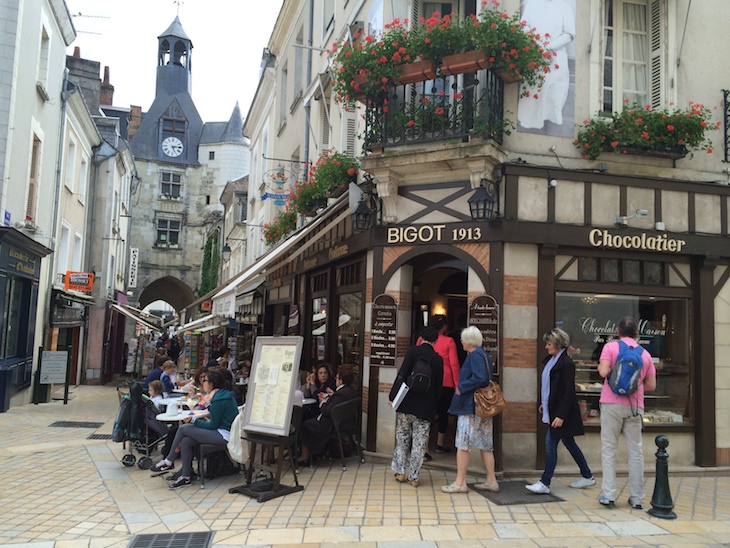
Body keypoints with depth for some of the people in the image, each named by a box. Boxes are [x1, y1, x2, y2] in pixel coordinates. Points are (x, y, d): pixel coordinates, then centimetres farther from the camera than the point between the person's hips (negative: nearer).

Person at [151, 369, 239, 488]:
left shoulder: (219, 399, -18)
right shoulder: (224, 394, 11)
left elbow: (213, 426, -14)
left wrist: (194, 420, -13)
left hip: (223, 435, -10)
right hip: (222, 431, 10)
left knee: (183, 429, -8)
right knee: (186, 441, -1)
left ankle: (168, 462, 8)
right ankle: (186, 476, 1)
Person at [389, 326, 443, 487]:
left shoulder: (413, 351, -3)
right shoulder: (438, 359, 4)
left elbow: (402, 375, -10)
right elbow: (438, 386, 8)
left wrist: (393, 396, -7)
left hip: (407, 403, -1)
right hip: (425, 407, 1)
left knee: (402, 438, 13)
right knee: (419, 441, 7)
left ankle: (401, 472, 15)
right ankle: (413, 477, 9)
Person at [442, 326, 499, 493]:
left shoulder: (475, 355, -14)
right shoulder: (483, 354, 15)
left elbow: (480, 378, -26)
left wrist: (461, 388, -16)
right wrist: (462, 387, 14)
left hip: (470, 406, -10)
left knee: (462, 444, -3)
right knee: (485, 444, 13)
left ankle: (460, 483, 0)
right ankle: (491, 481, 17)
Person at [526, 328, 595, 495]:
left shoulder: (566, 364, -18)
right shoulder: (550, 360, 9)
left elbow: (569, 392, -20)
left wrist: (561, 415, -22)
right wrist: (543, 403, 20)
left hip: (562, 411, -10)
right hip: (553, 409, 10)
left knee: (550, 443, -6)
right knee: (569, 443, 17)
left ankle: (544, 483, 1)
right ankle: (587, 476, 31)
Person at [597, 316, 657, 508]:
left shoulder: (610, 347, -1)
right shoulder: (645, 354, 10)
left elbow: (604, 371, -14)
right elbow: (651, 386, 9)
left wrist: (600, 367, 8)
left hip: (612, 403, -3)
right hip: (635, 405, 3)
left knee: (609, 449, 3)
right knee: (635, 451, 8)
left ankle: (608, 494, 0)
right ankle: (637, 498, 12)